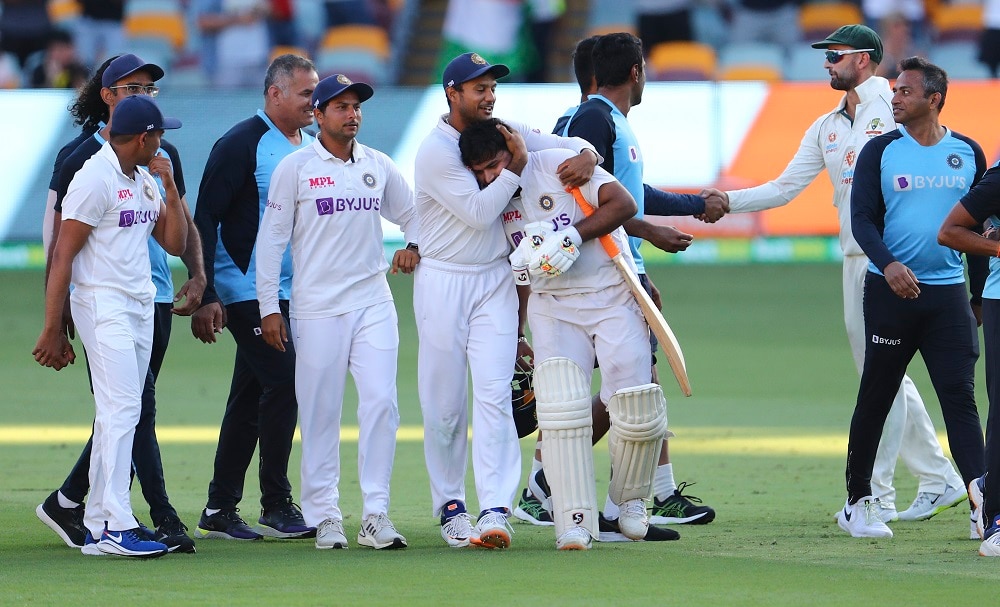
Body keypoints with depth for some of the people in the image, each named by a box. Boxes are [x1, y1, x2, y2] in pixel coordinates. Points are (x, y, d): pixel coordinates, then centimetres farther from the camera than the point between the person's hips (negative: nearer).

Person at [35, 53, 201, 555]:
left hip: (157, 296, 7)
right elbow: (60, 233, -4)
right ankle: (163, 519, -14)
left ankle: (68, 503, 20)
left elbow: (184, 223, 22)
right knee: (139, 405, -12)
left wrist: (197, 275, 5)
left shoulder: (163, 155, 15)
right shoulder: (79, 156, -3)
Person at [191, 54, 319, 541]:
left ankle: (220, 510, 13)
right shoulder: (241, 144, -10)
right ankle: (276, 506, -6)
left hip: (291, 295, 8)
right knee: (283, 383, -13)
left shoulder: (310, 147, 14)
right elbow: (206, 219, -13)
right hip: (246, 293, -8)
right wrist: (206, 297, -19)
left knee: (250, 398, 9)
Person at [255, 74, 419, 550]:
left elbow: (412, 215, 24)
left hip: (373, 301, 3)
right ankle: (324, 516, 5)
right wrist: (269, 308, -4)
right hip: (317, 307, -3)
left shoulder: (378, 166, 11)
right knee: (320, 412, -2)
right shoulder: (295, 167, 0)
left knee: (381, 401, -7)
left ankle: (375, 514, -4)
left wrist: (413, 246, 1)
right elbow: (271, 237, 0)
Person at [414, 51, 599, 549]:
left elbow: (569, 144, 8)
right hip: (443, 281, -3)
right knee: (444, 404, 2)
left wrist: (585, 155, -14)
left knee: (494, 396, -10)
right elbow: (478, 212, -18)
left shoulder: (504, 133, 6)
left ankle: (495, 510, -19)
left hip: (495, 281, 4)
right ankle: (449, 504, 17)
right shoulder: (436, 151, -12)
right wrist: (515, 167, -13)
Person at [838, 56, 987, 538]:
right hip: (889, 292, -1)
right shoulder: (880, 152, 2)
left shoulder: (968, 153, 8)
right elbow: (862, 219, -5)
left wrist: (981, 295, 13)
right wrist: (887, 264, -24)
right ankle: (857, 502, 16)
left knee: (960, 396, -7)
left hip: (949, 294, 1)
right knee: (875, 397, 5)